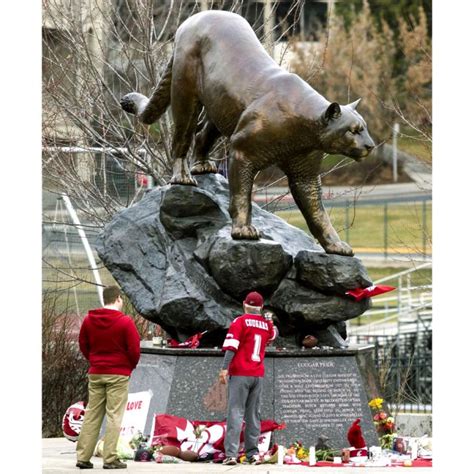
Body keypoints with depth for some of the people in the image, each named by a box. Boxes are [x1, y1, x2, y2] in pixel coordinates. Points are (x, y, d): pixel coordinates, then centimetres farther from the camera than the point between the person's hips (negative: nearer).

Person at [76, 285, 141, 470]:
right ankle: (110, 459, -6)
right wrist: (131, 365, 8)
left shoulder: (88, 320, 4)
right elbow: (134, 349, -11)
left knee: (91, 415, 9)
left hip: (95, 373, 4)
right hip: (118, 375, -4)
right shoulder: (125, 322, -11)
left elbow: (83, 344, 11)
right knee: (114, 416, -2)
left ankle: (83, 457, 6)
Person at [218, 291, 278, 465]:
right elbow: (273, 334, 34)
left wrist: (225, 368, -18)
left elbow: (232, 346, -15)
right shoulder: (266, 324, 10)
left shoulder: (240, 322, -5)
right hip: (258, 374, 5)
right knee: (253, 415, 13)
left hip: (240, 374, -5)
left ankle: (231, 454, -18)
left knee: (235, 413, -9)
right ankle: (253, 453, 11)